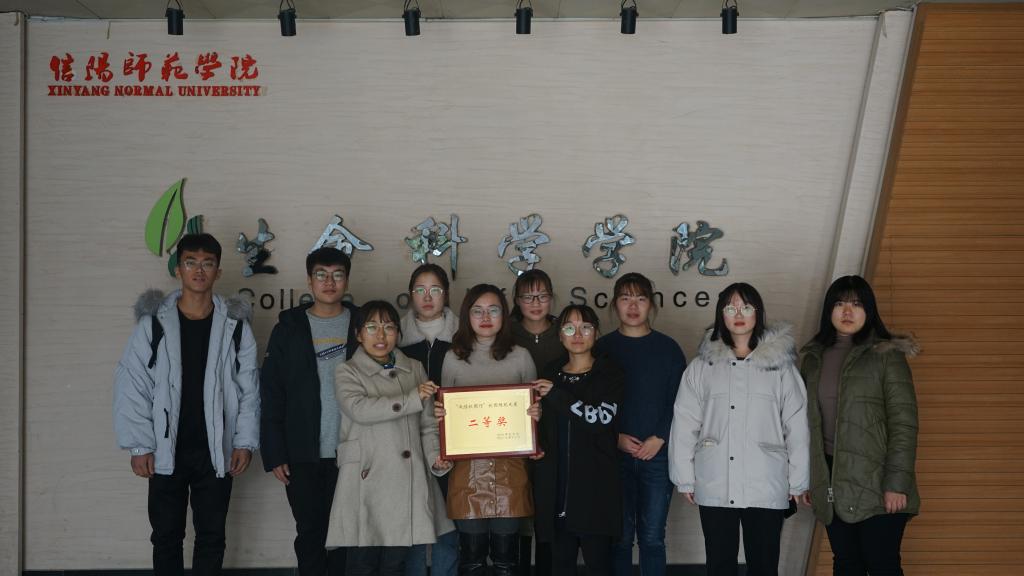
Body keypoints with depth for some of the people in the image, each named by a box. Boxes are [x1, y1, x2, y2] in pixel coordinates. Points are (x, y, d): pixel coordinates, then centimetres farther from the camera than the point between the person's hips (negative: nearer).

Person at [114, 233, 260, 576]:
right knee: (166, 535, 9)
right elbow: (131, 386, -3)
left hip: (215, 452, 1)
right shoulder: (153, 323, -4)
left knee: (211, 536, 8)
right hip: (166, 452, 0)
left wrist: (245, 442, -4)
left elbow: (249, 389, 3)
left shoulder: (235, 325, 0)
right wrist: (140, 446, -8)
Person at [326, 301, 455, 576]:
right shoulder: (347, 372, 3)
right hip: (366, 483, -3)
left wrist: (435, 456, -5)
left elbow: (428, 425, 13)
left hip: (407, 482, 3)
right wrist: (412, 399, -18)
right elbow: (359, 409, -16)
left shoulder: (414, 370, 15)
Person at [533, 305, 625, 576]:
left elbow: (603, 418, -15)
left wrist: (557, 396, -14)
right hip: (557, 487, 4)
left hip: (595, 487, -4)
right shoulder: (550, 374, 15)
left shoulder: (610, 374, 1)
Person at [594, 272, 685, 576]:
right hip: (615, 456, 0)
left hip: (658, 455, 0)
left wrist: (658, 439, -9)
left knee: (652, 537, 2)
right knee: (620, 537, 3)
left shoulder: (668, 348, 5)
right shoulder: (602, 347, 5)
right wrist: (616, 438, -9)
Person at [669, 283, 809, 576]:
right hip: (715, 488, 1)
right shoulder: (702, 367, 6)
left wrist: (797, 482, 0)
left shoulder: (780, 365, 4)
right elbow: (685, 426, 5)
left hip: (766, 488, -1)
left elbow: (797, 427, 3)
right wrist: (685, 479, 2)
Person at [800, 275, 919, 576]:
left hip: (875, 481, -5)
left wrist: (897, 483, -15)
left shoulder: (887, 355, -5)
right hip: (832, 480, 5)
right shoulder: (814, 358, 10)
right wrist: (807, 477, 9)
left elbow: (904, 423, -9)